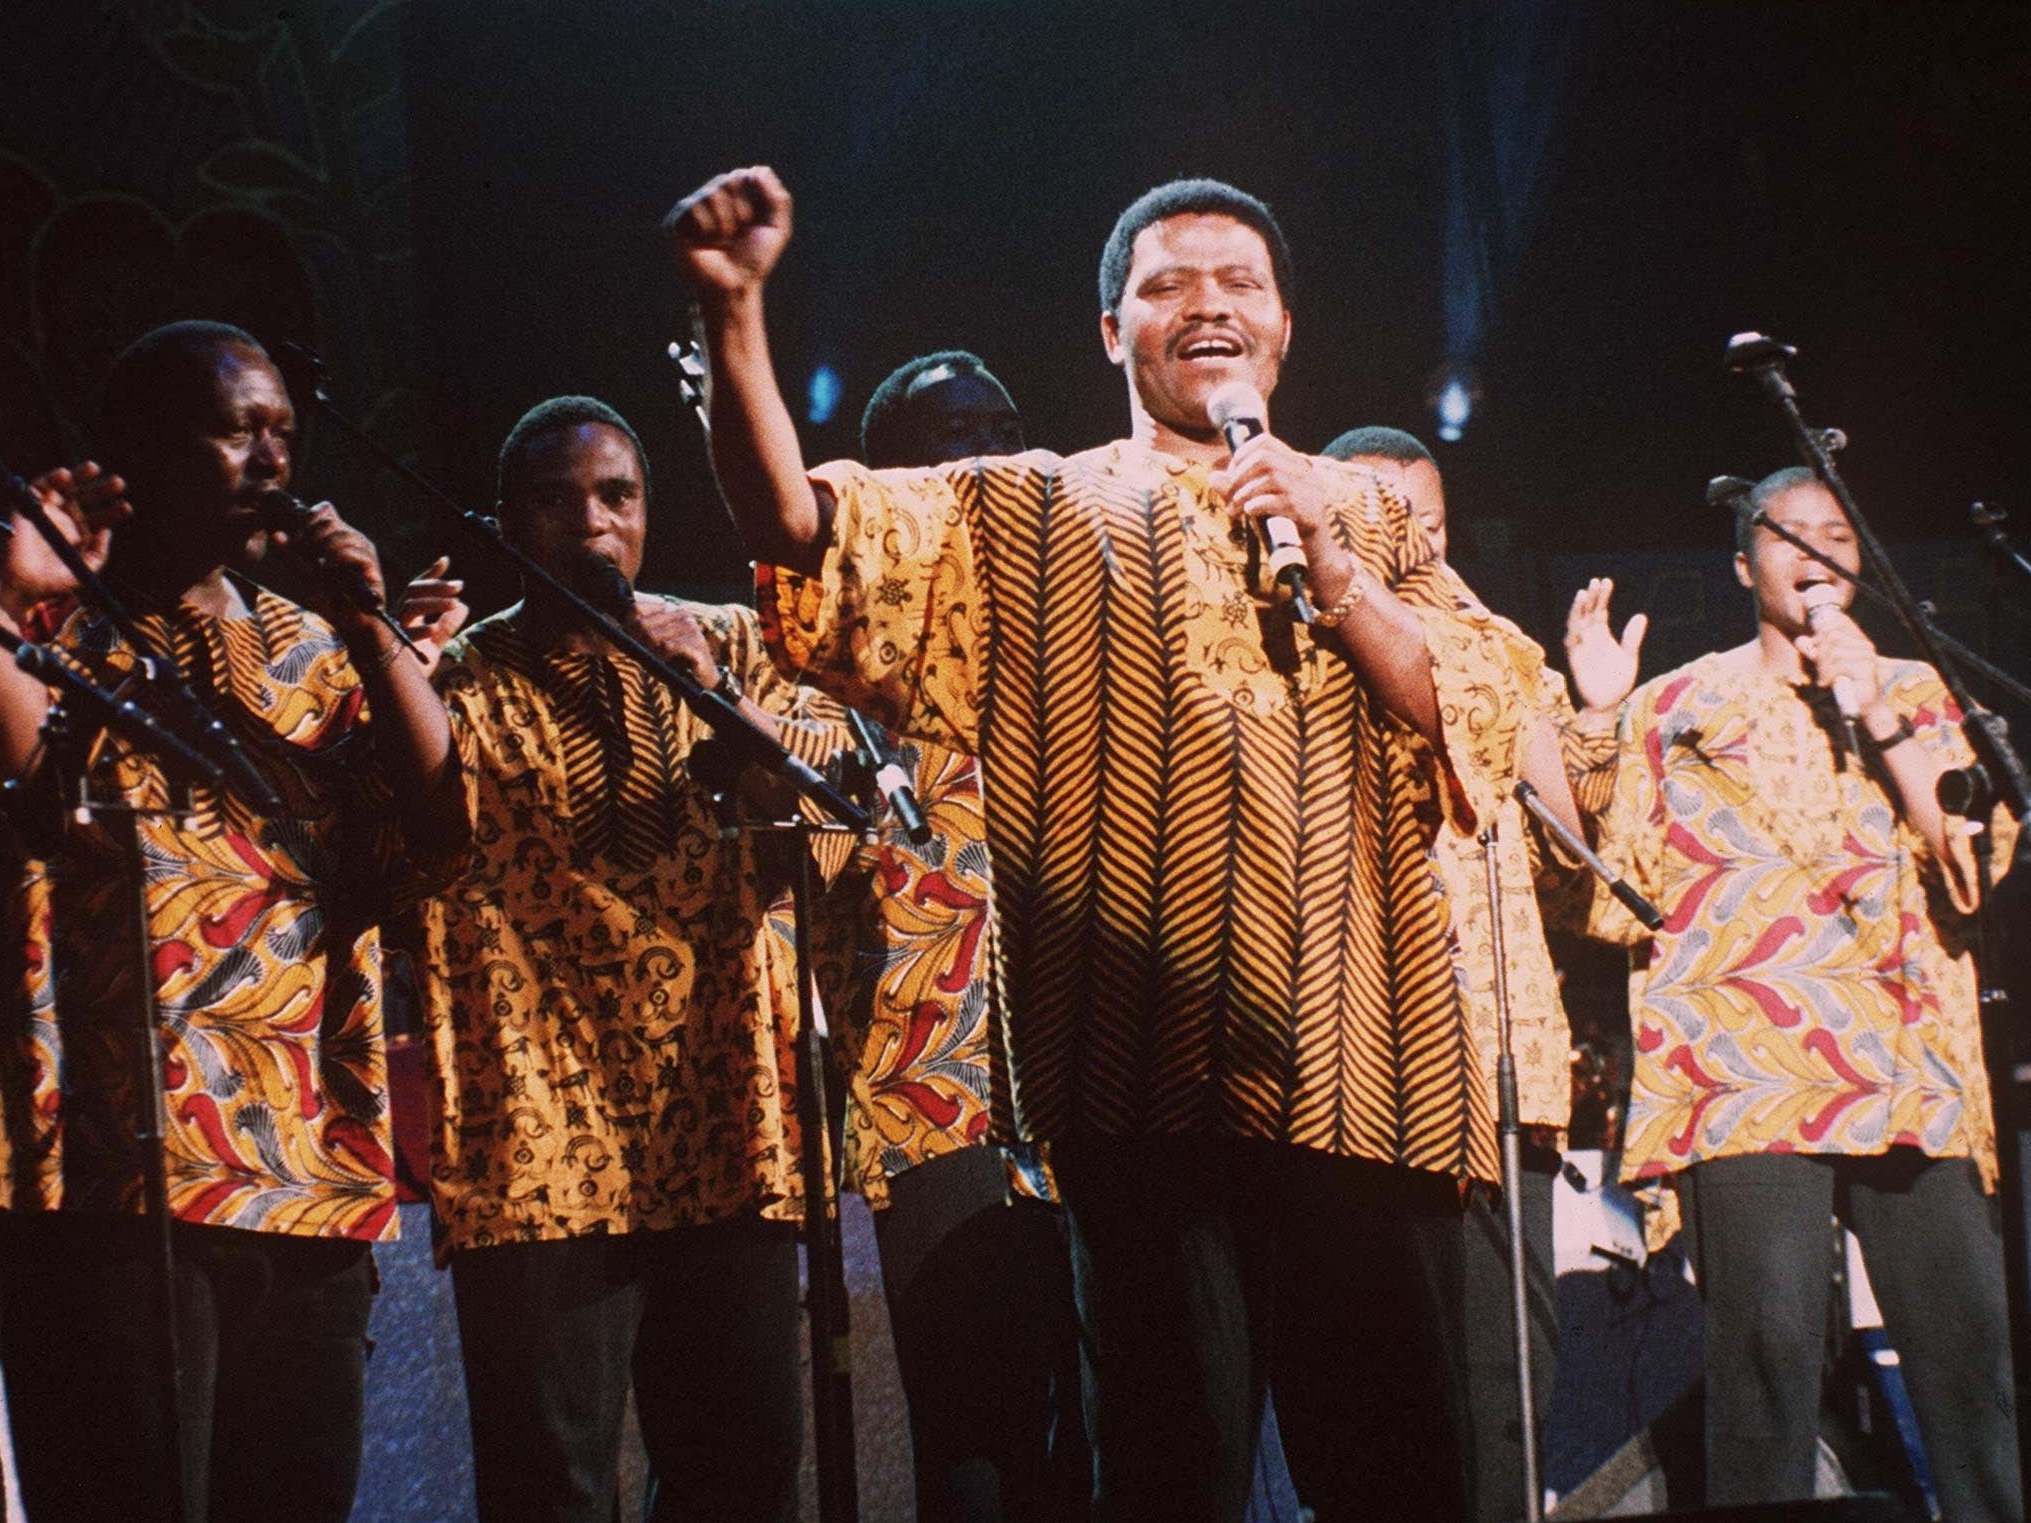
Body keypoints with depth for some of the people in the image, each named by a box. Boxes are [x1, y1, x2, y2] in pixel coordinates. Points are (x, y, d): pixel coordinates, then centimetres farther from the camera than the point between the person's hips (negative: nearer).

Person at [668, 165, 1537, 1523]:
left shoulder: (1372, 521, 21)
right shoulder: (1031, 516, 13)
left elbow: (1483, 724, 8)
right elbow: (807, 531, -2)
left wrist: (1329, 572, -4)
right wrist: (737, 313, -16)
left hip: (1362, 1080, 2)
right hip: (1156, 1068, -2)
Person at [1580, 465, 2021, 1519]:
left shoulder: (1911, 690, 23)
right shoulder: (1678, 705, 18)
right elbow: (1619, 890, 12)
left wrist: (1876, 712, 2)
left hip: (1908, 1067, 2)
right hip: (1745, 1066, -2)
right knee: (1769, 1342, -17)